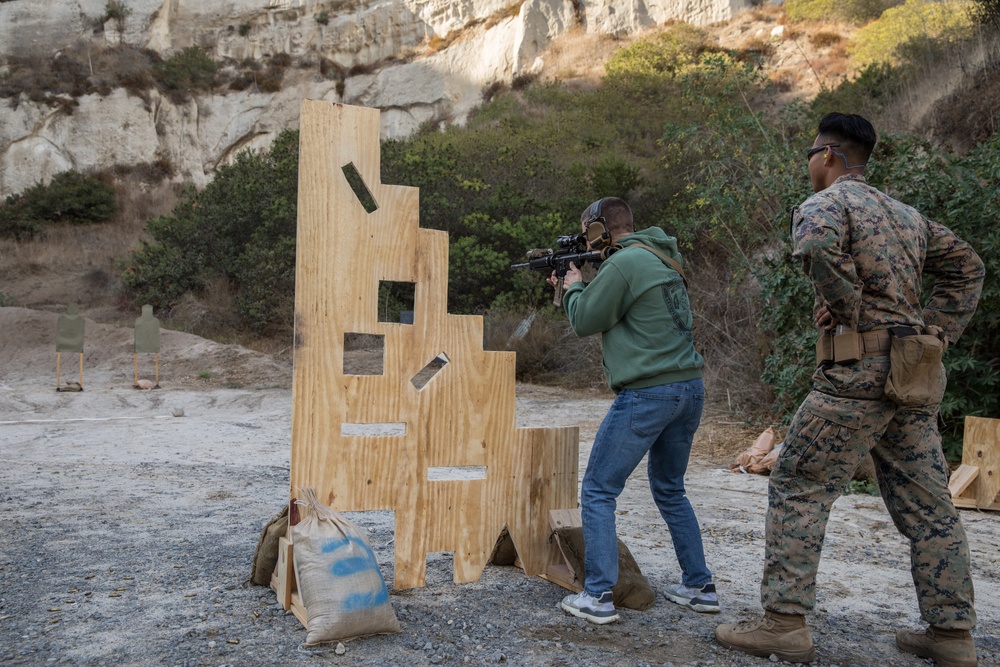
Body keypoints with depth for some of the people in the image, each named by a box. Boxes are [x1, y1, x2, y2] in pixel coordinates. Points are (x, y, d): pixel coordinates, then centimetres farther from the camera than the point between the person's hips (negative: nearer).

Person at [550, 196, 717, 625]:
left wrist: (573, 288, 12)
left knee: (598, 491, 1)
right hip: (689, 389, 9)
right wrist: (569, 290, 23)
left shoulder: (624, 263, -13)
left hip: (648, 394, -9)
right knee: (670, 491, 22)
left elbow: (585, 322, -7)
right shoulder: (660, 260, 16)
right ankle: (699, 587, 26)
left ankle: (598, 597, 0)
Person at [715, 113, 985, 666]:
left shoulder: (827, 202, -4)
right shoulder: (906, 213, 21)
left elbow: (816, 244, -28)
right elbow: (966, 266, 23)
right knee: (925, 503, 12)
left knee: (797, 490, -2)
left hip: (858, 371, -8)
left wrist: (845, 306, -15)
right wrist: (934, 331, 14)